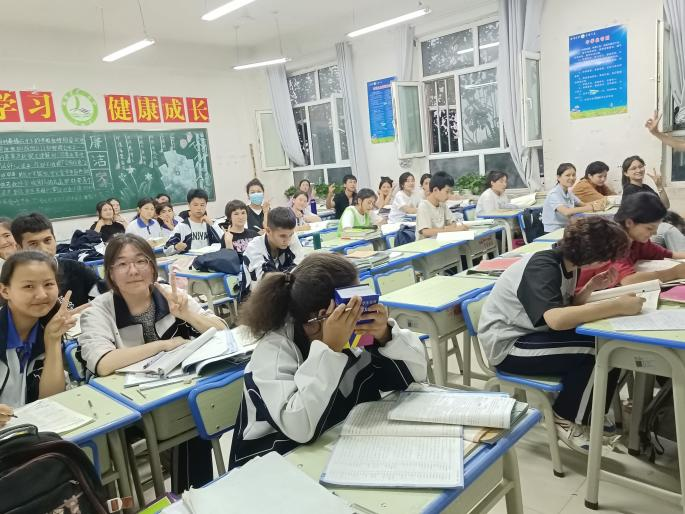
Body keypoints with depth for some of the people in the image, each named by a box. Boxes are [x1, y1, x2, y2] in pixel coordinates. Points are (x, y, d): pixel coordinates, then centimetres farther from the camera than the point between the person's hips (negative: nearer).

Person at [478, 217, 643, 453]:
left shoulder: (566, 263, 2)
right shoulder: (543, 267, -26)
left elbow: (567, 307, 9)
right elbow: (557, 318, -41)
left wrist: (591, 287, -7)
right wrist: (618, 306, -36)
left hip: (532, 333, 9)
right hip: (507, 345, -9)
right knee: (591, 353, -22)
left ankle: (593, 414, 12)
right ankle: (565, 418, 1)